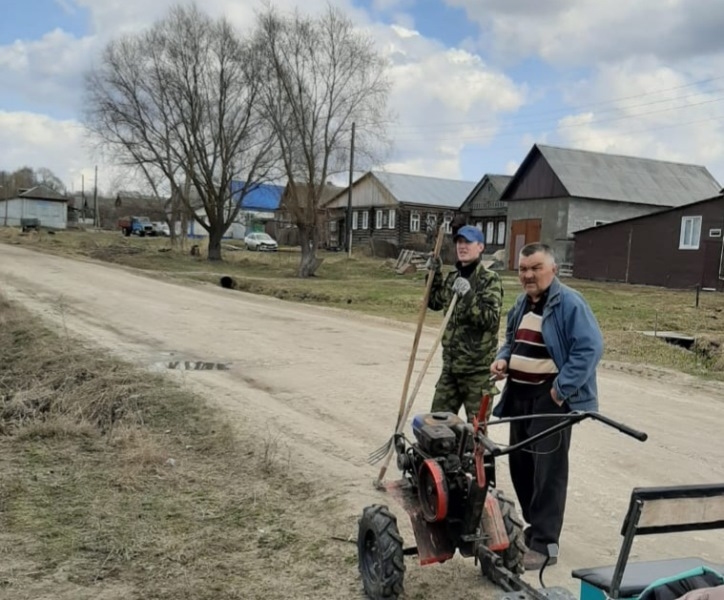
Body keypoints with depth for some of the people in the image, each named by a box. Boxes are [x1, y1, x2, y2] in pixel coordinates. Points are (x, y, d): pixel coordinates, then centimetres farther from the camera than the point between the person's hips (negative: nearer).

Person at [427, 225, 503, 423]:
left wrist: (468, 296, -29)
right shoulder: (453, 277, 10)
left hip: (478, 367, -7)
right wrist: (434, 274, 12)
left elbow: (491, 319, -19)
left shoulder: (490, 279, -9)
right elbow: (434, 303, 23)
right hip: (451, 363, 7)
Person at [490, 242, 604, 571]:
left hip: (551, 398, -9)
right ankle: (536, 525, 33)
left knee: (548, 469, -4)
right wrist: (503, 358, 4)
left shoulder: (569, 303, -14)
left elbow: (590, 347, -21)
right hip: (519, 394, 9)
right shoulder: (521, 303, 13)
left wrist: (562, 389, -22)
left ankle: (543, 544, 4)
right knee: (519, 462, 16)